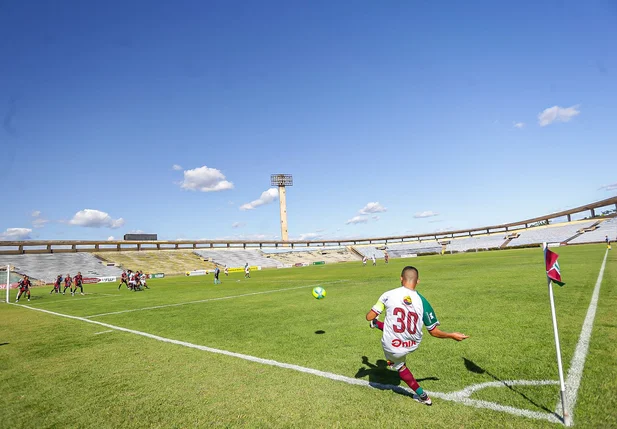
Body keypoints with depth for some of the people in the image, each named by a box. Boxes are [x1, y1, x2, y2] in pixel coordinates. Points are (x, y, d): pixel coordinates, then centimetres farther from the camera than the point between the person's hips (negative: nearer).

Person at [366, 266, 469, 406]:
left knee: (400, 367, 32)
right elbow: (434, 332, -8)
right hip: (413, 345, 2)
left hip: (393, 348, -2)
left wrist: (375, 312, 13)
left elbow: (369, 317, -11)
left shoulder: (389, 295, -18)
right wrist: (452, 335, 11)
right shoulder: (422, 302, -15)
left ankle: (422, 395, 43)